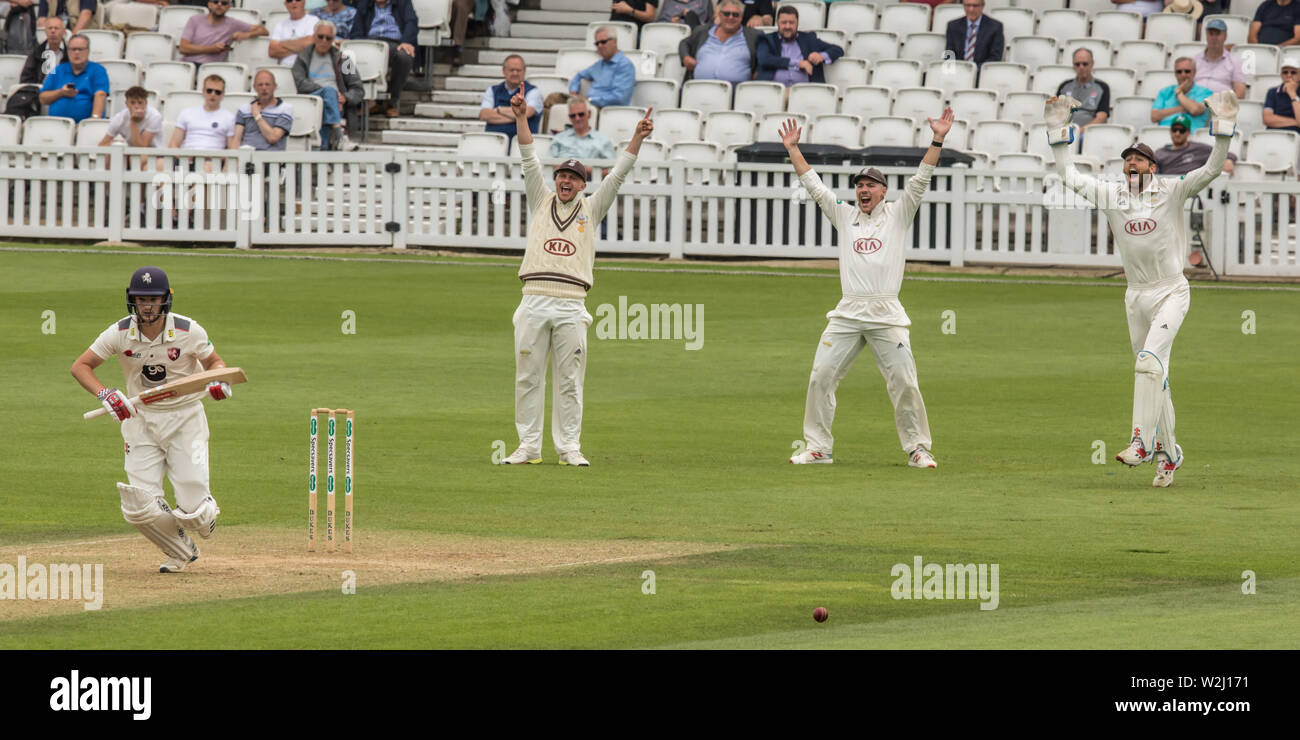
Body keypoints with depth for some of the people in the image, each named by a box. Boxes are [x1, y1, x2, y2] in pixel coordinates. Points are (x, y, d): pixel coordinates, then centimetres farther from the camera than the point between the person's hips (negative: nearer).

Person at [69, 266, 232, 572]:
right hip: (140, 419, 2)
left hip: (184, 418, -2)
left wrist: (219, 380, -20)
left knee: (192, 509, -11)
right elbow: (80, 366, -6)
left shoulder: (189, 331, -13)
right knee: (140, 507, -9)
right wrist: (105, 395, -23)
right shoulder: (120, 333, -10)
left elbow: (214, 361, 4)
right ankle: (181, 552, 21)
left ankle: (208, 513, 31)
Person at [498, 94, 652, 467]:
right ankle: (528, 447, 6)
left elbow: (618, 174, 7)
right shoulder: (541, 202, 15)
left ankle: (569, 448, 4)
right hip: (534, 301, 1)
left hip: (571, 305, -1)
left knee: (569, 381, 1)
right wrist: (520, 117, -2)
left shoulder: (591, 209, 14)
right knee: (528, 377, 1)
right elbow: (529, 161, 8)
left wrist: (637, 138, -4)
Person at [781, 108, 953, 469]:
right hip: (847, 314, 3)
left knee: (904, 383, -6)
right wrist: (793, 149, 13)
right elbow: (813, 185, 16)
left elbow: (920, 181, 0)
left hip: (886, 316, -3)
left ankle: (917, 449, 3)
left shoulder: (898, 215, 9)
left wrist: (937, 141, -10)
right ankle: (818, 449, 2)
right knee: (821, 377, -4)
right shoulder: (845, 215, 16)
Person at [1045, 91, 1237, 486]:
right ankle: (1168, 453, 14)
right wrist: (1058, 130, 6)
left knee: (1150, 362, -23)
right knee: (1155, 377, 7)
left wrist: (1223, 126, -24)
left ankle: (1142, 440, -23)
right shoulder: (1111, 195, 7)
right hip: (1136, 297, 5)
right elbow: (1069, 175, 11)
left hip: (1171, 293, -5)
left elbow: (1212, 169, -14)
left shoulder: (1172, 191, -4)